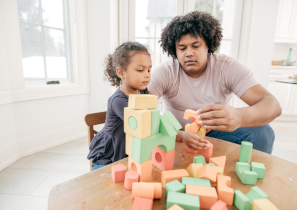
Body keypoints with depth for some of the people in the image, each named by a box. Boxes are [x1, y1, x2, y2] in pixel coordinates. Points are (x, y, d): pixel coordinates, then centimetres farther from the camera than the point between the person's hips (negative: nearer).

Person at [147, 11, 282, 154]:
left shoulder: (228, 68, -15)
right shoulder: (164, 72, -17)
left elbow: (273, 105, -25)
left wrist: (239, 116, -50)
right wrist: (180, 136, -40)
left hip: (215, 132, 2)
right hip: (175, 134, -1)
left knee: (262, 133, -19)